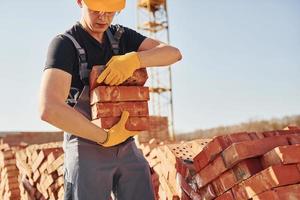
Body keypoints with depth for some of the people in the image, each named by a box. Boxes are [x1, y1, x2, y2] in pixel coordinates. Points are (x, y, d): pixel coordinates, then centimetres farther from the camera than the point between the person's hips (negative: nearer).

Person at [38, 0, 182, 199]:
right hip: (87, 151, -5)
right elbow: (50, 109, -32)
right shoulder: (63, 45, -15)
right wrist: (106, 137, -23)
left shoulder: (122, 36, 5)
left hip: (126, 148, 5)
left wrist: (132, 60, -29)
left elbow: (173, 53, -8)